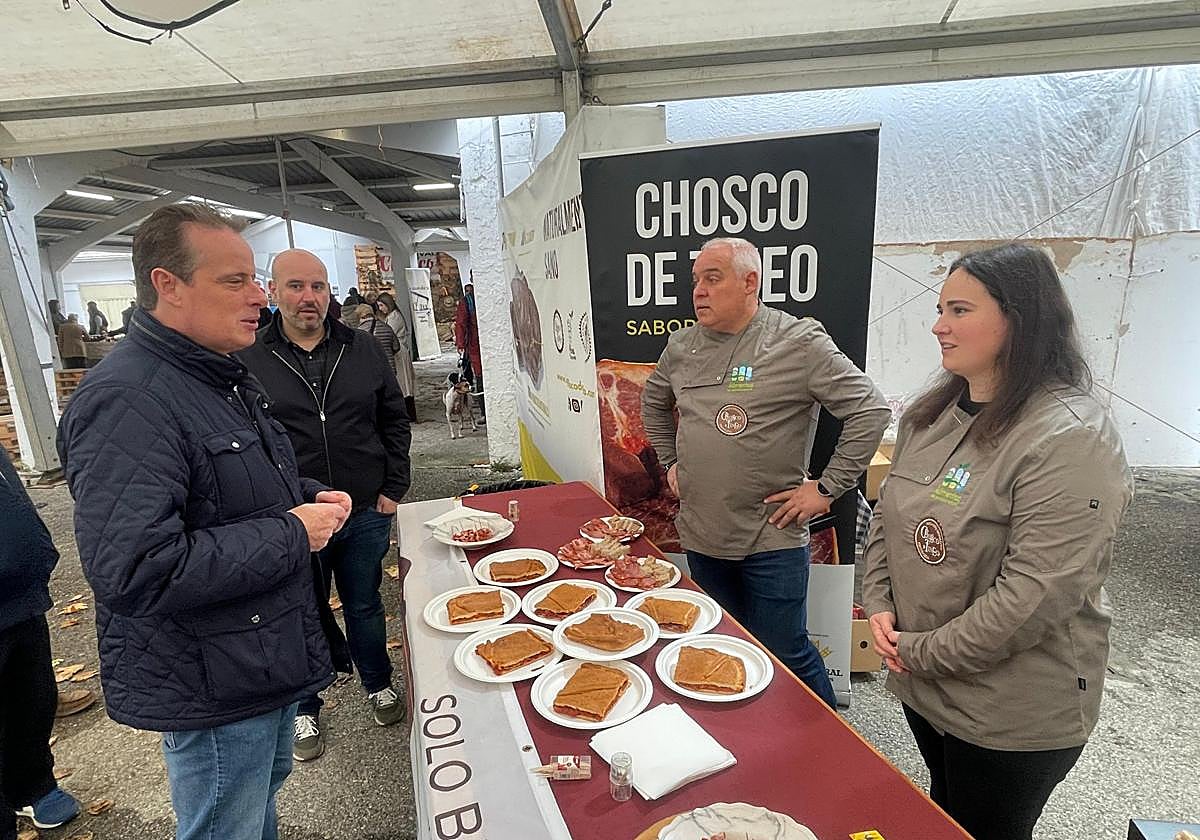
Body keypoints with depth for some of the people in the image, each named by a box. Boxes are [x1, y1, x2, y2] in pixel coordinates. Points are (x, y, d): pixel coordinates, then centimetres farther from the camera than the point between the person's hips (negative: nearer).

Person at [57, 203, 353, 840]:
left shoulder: (221, 377, 7)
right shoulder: (126, 403, -27)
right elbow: (133, 572, -34)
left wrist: (309, 497, 0)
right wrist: (291, 535, -26)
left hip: (268, 658, 9)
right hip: (213, 689, -9)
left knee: (266, 786, 30)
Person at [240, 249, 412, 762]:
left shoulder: (363, 350, 2)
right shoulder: (247, 360, -7)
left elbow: (394, 421, 7)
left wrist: (393, 488, 1)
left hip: (366, 513, 2)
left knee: (365, 607, 20)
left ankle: (378, 685, 43)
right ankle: (305, 711, 39)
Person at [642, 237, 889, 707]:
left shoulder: (799, 342, -13)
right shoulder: (682, 346, 5)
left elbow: (870, 410, -13)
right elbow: (654, 402, 22)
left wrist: (826, 488, -12)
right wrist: (670, 462, 16)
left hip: (772, 541, -5)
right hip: (701, 537, 6)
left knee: (785, 654, 7)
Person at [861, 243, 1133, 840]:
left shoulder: (1071, 438, -24)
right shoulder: (932, 413, 0)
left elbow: (1037, 594, -27)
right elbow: (886, 517, 7)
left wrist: (923, 653, -18)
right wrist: (879, 605, -5)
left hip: (1015, 717, -6)